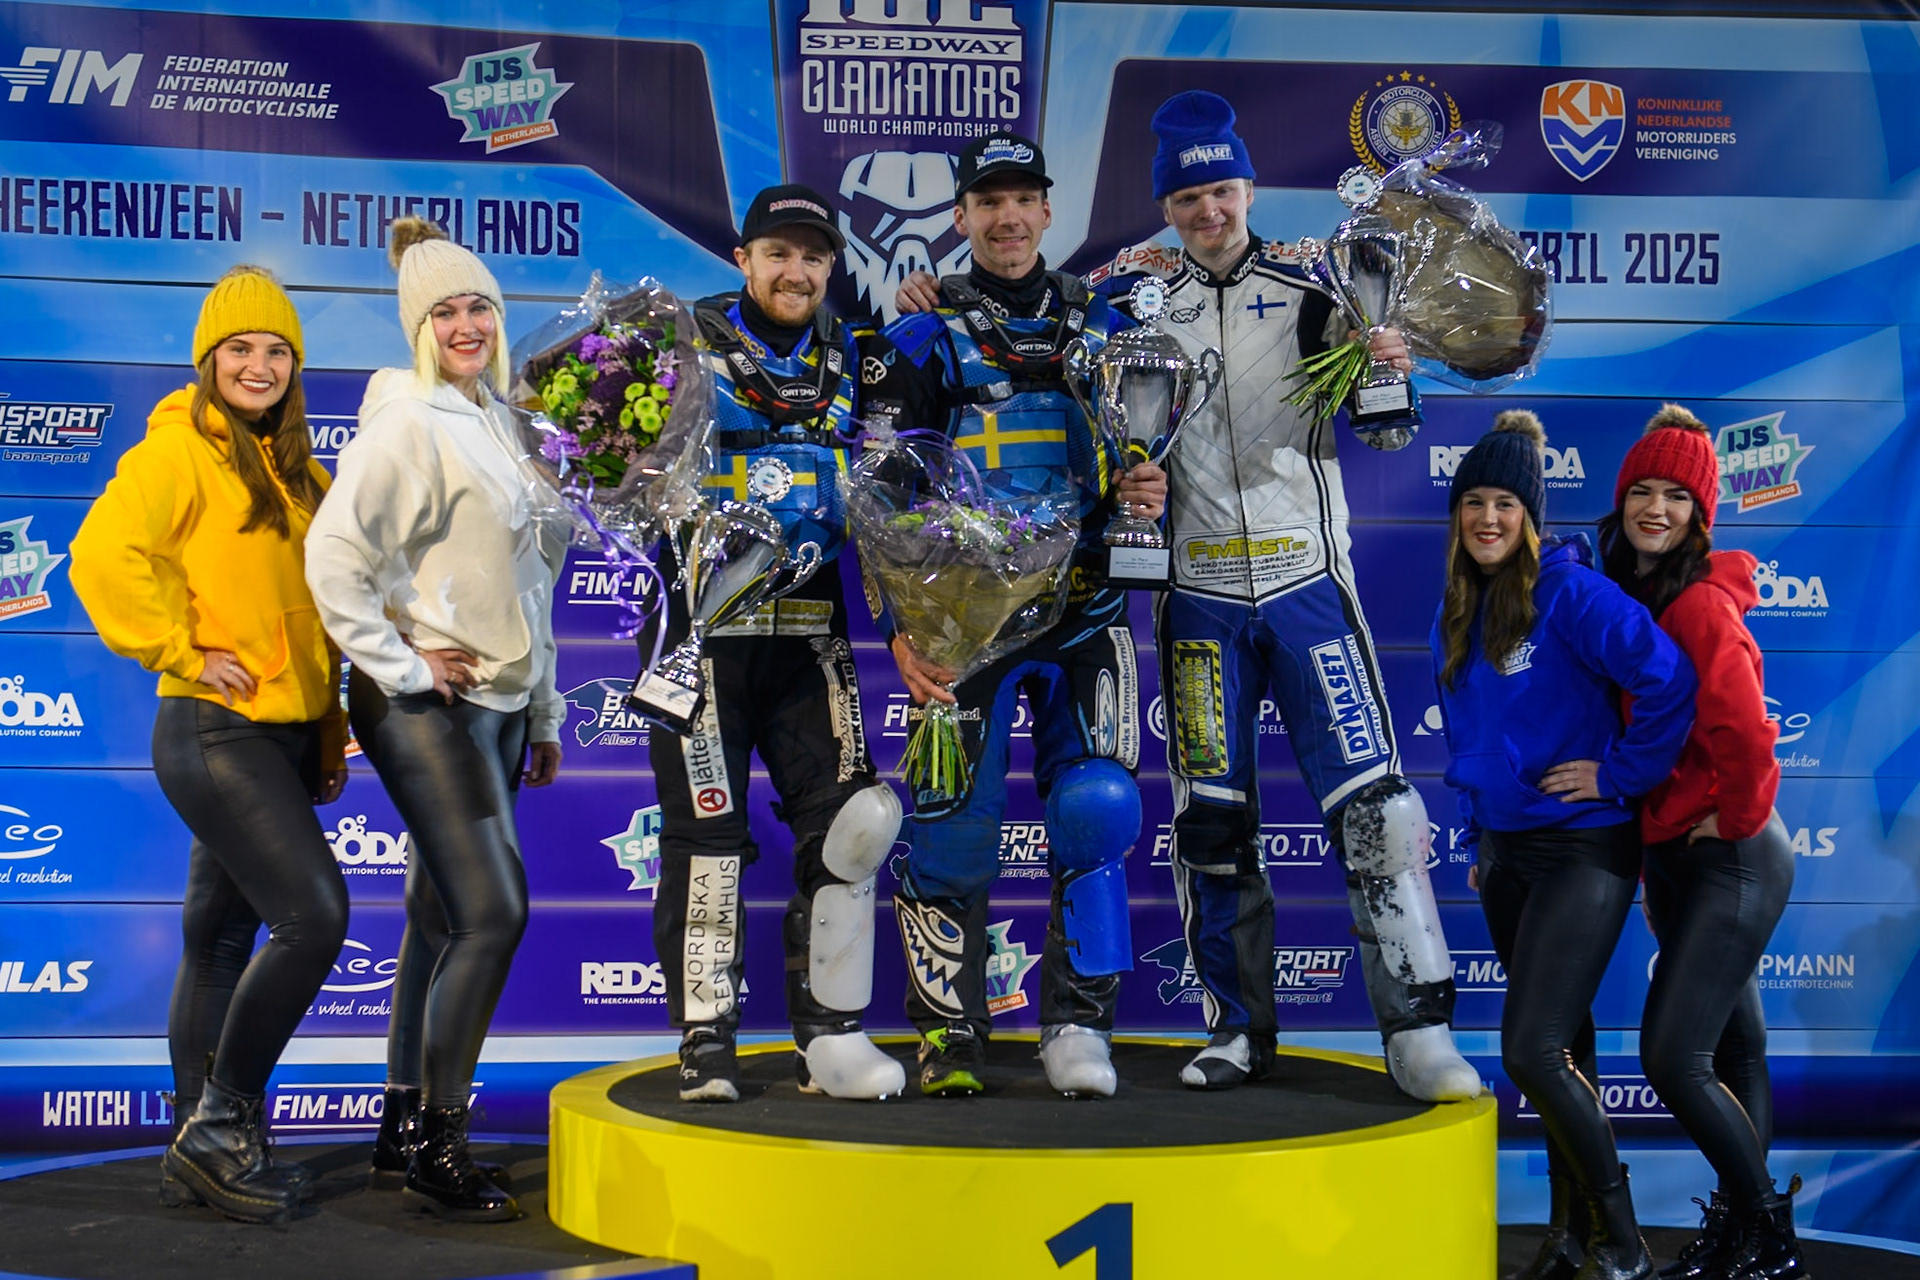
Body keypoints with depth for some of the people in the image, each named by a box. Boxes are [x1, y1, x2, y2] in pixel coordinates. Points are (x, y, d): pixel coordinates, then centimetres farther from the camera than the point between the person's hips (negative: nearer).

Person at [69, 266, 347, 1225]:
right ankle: (221, 1120, -4)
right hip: (214, 728, -8)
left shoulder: (293, 469, 19)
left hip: (282, 736, 8)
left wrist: (331, 736, 18)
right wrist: (183, 651, -14)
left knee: (222, 938, 12)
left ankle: (198, 1158, 19)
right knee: (314, 913, -17)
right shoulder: (178, 451, -6)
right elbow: (105, 555, -20)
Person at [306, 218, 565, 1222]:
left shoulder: (500, 427, 16)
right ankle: (439, 1152, -4)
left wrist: (543, 712, 20)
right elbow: (333, 552, -22)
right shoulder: (409, 425, -11)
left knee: (442, 922, 11)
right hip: (428, 707, -8)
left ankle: (410, 1131, 20)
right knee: (494, 912, -13)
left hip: (497, 703, 8)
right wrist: (400, 666, -18)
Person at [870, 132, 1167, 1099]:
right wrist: (900, 624, -10)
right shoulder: (924, 335, 6)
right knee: (953, 824, -4)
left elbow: (1146, 454, 23)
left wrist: (1147, 495, -2)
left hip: (1084, 609, 2)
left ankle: (1076, 1026, 7)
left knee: (1098, 809, -7)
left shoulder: (1102, 325, 15)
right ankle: (948, 1031, 10)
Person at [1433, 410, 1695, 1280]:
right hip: (1504, 850, 8)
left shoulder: (1570, 591, -14)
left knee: (1532, 1052, -13)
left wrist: (1621, 772, -15)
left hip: (1582, 848, -8)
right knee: (1557, 1053, 13)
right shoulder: (1458, 615, 9)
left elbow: (1669, 680, -23)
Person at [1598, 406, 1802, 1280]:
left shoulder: (1702, 602, -19)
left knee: (1672, 1057, -9)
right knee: (1732, 1050, 16)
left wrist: (1732, 818, -13)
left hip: (1732, 856, -8)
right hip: (1671, 853, 8)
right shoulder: (1624, 595, 7)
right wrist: (1655, 853, 12)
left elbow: (1744, 734, -27)